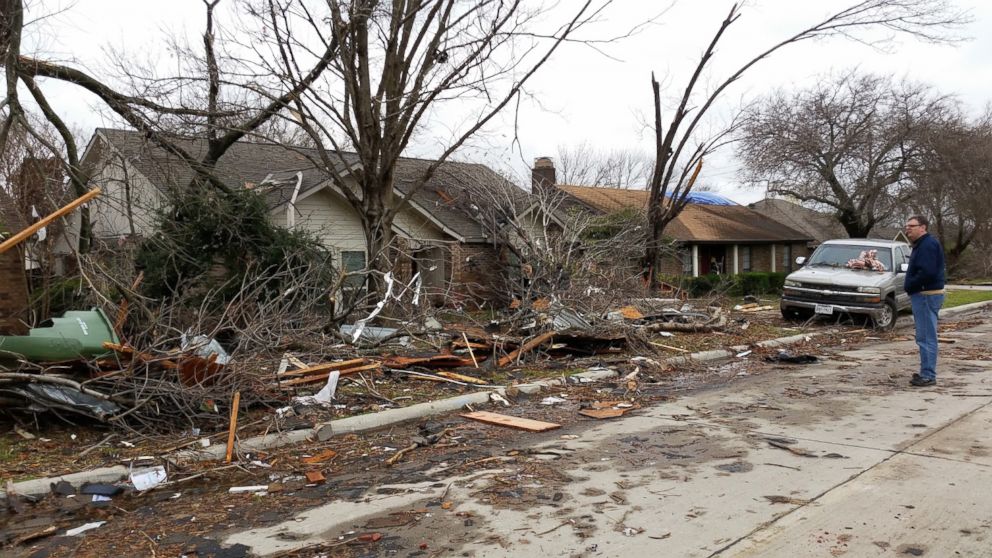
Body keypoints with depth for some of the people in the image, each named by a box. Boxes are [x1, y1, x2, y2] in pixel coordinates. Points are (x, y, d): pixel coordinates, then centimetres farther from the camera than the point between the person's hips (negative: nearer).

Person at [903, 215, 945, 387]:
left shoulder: (928, 245, -16)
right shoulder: (922, 244, 18)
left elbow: (927, 272, -26)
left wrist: (910, 286, -14)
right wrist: (910, 287, 7)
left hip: (927, 295, -11)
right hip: (923, 295, 11)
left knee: (926, 337, -8)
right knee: (924, 337, 15)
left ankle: (928, 376, -6)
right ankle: (926, 372, 22)